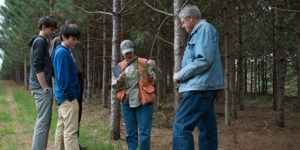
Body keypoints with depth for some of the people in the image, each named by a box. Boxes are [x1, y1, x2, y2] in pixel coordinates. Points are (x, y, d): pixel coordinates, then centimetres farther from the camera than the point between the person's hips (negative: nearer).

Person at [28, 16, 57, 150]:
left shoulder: (38, 41, 21)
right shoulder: (40, 41, -9)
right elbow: (38, 67, -18)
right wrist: (45, 88, -18)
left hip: (39, 88, 10)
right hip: (41, 88, -10)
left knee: (44, 121, 13)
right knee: (43, 122, -8)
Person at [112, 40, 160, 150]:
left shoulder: (144, 63, -1)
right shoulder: (120, 66, 11)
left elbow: (156, 79, -5)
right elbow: (114, 85, 11)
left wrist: (154, 68, -25)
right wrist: (119, 80, -12)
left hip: (144, 103, -3)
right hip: (127, 104, 4)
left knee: (144, 133, -3)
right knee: (130, 133, 10)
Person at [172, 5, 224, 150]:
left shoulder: (205, 29, -8)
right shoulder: (199, 32, 23)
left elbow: (204, 60, -19)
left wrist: (180, 75, -11)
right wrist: (182, 75, 13)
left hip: (200, 87, -11)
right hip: (204, 88, 11)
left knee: (181, 127, -15)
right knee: (207, 128, 12)